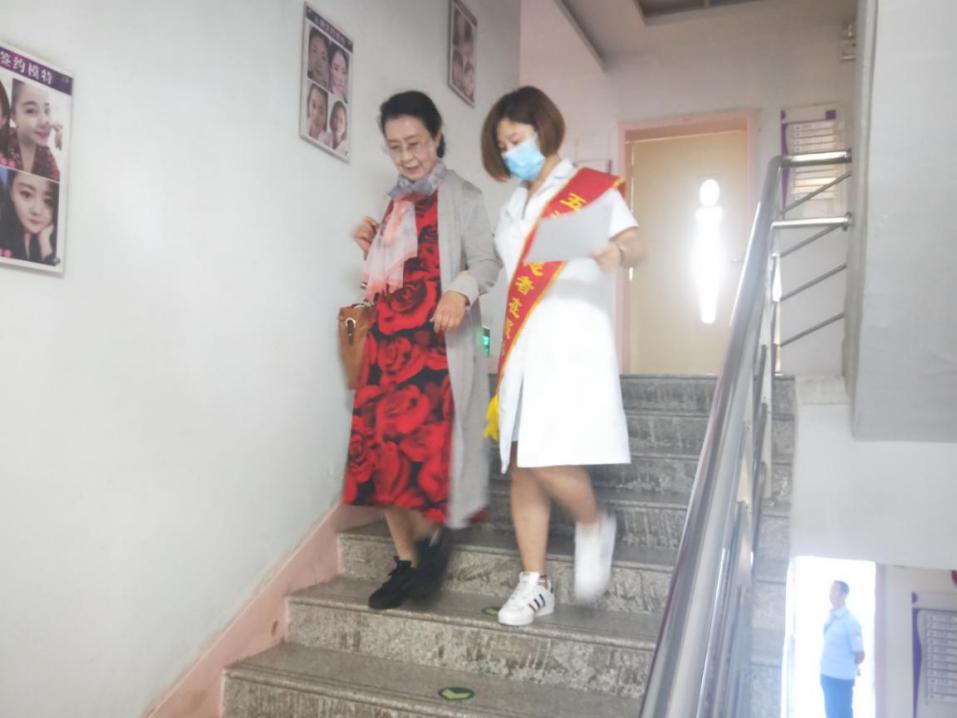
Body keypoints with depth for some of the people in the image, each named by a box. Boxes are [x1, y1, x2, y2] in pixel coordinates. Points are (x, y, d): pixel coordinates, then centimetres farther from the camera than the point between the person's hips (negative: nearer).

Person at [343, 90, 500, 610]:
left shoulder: (462, 198, 2)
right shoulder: (395, 202, 21)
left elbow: (487, 263, -8)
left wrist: (461, 291, -28)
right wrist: (371, 251, 7)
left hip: (436, 342, -6)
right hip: (386, 339, 6)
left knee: (428, 446, -10)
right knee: (379, 450, 1)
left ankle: (437, 533, 15)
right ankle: (406, 560, 14)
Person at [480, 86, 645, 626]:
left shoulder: (593, 189, 2)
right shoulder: (514, 208, 21)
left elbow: (637, 246, -11)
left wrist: (616, 251, -35)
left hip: (573, 347, -6)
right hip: (522, 349, 6)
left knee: (549, 462, -16)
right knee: (522, 467, 3)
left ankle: (594, 526, 15)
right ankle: (535, 585, 13)